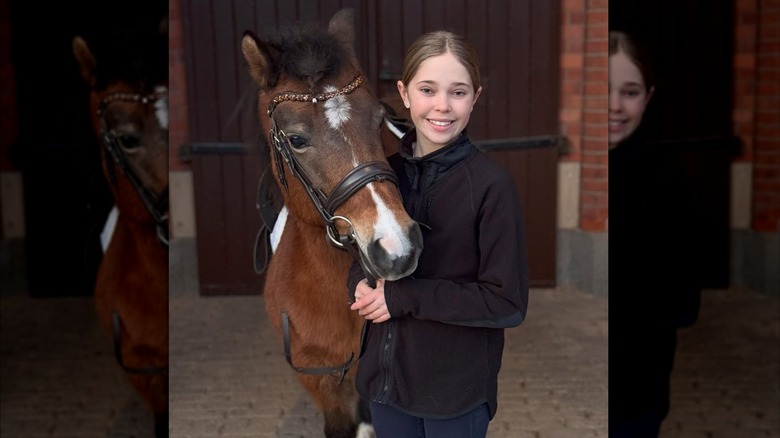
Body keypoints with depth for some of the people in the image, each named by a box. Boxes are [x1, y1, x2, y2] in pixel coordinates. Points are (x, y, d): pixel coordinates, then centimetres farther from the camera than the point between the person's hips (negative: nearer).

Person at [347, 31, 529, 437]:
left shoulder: (491, 185, -17)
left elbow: (508, 304, -17)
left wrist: (403, 296, -22)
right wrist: (363, 285, -11)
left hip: (457, 387, -4)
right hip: (385, 374, 5)